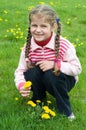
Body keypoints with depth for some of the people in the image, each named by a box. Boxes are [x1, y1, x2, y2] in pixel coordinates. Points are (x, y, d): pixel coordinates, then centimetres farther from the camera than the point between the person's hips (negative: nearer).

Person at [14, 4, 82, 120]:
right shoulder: (28, 48, -15)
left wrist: (55, 64, -32)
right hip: (41, 83, 3)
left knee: (51, 74, -34)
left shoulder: (64, 45, -23)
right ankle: (38, 102, 2)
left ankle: (66, 111, -12)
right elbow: (20, 71, -11)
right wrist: (21, 85, -33)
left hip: (62, 81, -2)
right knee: (33, 72, -28)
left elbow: (77, 69, -19)